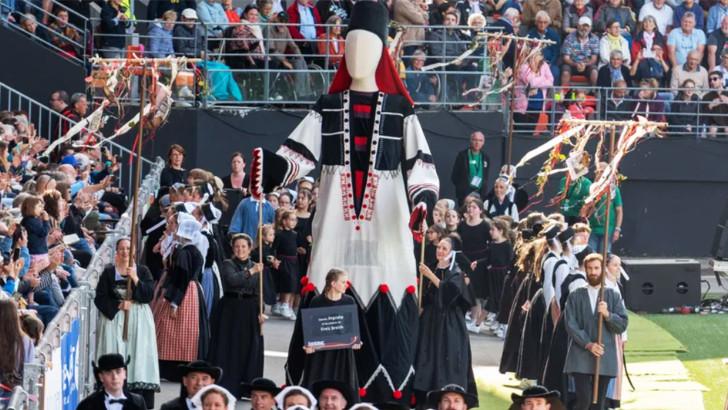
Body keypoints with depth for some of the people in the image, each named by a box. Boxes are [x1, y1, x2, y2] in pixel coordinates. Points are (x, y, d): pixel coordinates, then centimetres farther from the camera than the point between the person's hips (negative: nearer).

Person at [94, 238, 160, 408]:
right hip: (114, 318, 0)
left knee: (139, 355, -6)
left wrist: (135, 279, -15)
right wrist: (119, 305, -12)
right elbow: (100, 298, 1)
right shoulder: (108, 272, 6)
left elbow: (150, 295, -4)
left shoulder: (143, 271, 7)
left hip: (139, 319, 0)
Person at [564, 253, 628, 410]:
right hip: (581, 358, -2)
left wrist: (607, 314, -15)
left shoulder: (613, 296, 10)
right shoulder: (575, 297, 7)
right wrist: (588, 344, -14)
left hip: (605, 358, 2)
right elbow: (571, 325, -2)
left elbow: (622, 325, 3)